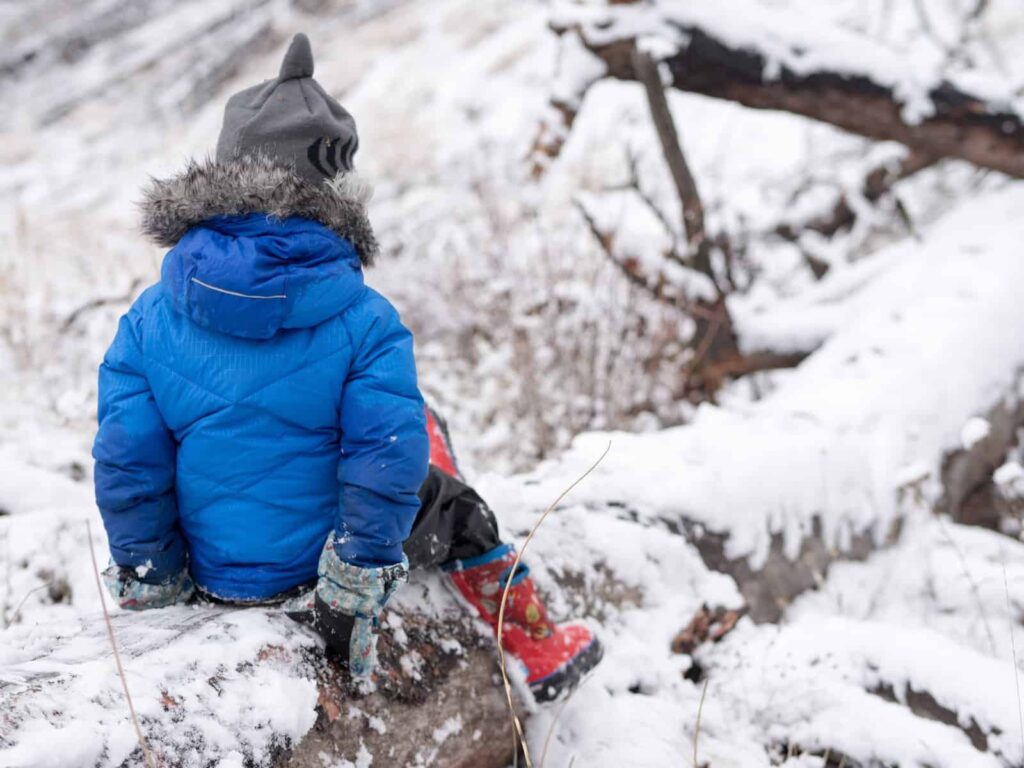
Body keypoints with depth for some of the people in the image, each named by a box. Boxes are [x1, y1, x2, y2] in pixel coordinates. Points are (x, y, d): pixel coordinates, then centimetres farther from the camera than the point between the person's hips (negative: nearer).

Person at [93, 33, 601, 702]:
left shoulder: (151, 320, -12)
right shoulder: (363, 321, -21)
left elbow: (126, 465, -10)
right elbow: (386, 460, -25)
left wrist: (149, 586, 3)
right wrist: (356, 589, -14)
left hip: (215, 574, 3)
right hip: (321, 565, -3)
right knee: (452, 506, 26)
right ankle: (543, 652, 38)